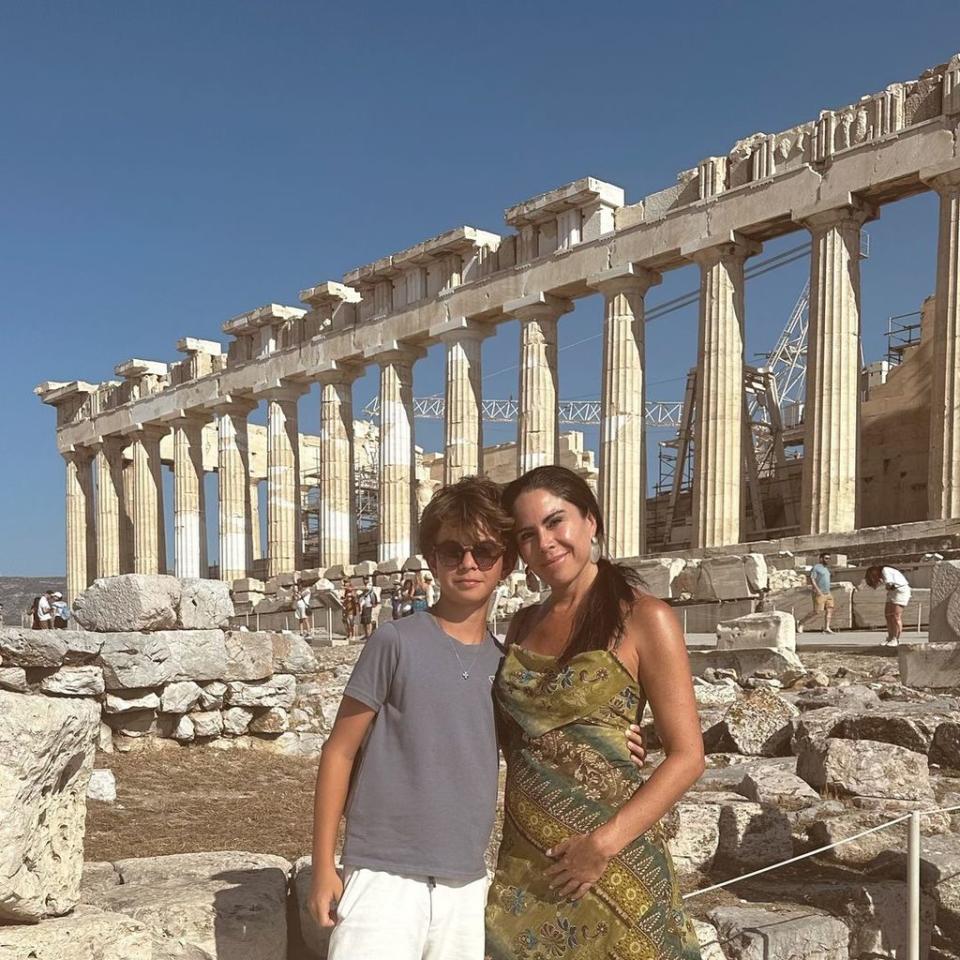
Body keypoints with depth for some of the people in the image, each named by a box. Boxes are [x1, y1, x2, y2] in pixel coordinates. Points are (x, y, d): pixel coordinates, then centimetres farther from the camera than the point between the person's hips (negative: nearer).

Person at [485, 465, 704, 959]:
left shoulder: (643, 619, -9)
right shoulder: (524, 624, 9)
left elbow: (687, 757, -11)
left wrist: (606, 843, -18)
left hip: (608, 854, -5)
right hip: (523, 857, 5)